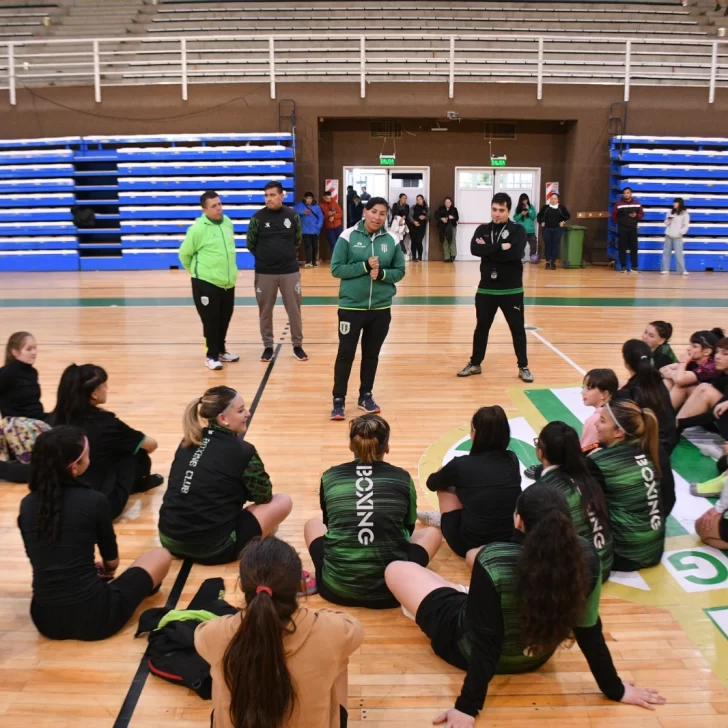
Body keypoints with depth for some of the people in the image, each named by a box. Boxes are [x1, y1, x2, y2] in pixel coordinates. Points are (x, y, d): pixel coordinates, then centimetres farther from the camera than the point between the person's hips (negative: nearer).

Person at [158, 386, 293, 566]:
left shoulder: (188, 442, 7)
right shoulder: (242, 451, -11)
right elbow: (264, 496, 3)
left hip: (169, 538, 7)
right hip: (211, 547, -7)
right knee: (283, 501, 5)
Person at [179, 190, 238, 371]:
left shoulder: (228, 222, 4)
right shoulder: (198, 229, -16)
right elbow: (184, 254, -6)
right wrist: (196, 270, 4)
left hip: (228, 282, 6)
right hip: (206, 283, -6)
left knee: (225, 319, 15)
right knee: (211, 321, 1)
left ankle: (221, 351, 32)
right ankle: (211, 356, 14)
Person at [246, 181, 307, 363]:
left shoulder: (292, 215, -2)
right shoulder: (258, 217, -6)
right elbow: (251, 244, 5)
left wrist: (287, 255, 12)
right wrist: (264, 257, 10)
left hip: (290, 270, 1)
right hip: (264, 272, 0)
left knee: (294, 310, 7)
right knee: (265, 311, 9)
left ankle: (297, 345, 20)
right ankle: (268, 346, 22)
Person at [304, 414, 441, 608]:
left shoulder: (330, 477, 2)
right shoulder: (402, 478, 1)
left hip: (337, 587, 1)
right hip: (391, 588, 0)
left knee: (313, 524, 30)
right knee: (432, 532, 26)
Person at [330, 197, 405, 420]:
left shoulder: (391, 240, 1)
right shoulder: (348, 236, -7)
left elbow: (400, 271, 4)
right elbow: (336, 269, -10)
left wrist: (382, 273, -16)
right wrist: (365, 266, -20)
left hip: (381, 308, 3)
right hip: (351, 306, -3)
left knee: (372, 354, 14)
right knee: (345, 354, 1)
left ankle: (366, 396, 29)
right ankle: (338, 400, 12)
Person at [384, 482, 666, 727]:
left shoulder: (493, 562, -37)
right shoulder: (585, 556, -25)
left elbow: (485, 643, -31)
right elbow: (589, 629, -17)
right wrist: (615, 689, -3)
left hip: (470, 647, -5)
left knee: (397, 570, 10)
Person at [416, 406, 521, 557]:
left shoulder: (461, 464, -14)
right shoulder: (512, 460, -2)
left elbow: (432, 484, 8)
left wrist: (447, 475, 29)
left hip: (470, 546, -4)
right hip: (510, 542, 4)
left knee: (444, 485, 14)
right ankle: (442, 518, 41)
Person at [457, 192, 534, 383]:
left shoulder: (517, 230, -4)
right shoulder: (482, 230, 5)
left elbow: (515, 253, -21)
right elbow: (474, 249, -14)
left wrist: (488, 249, -16)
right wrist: (500, 247, -19)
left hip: (511, 290, -2)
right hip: (486, 289, 2)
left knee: (517, 329, 7)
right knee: (481, 327, 13)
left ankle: (523, 367, 19)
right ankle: (475, 363, 27)